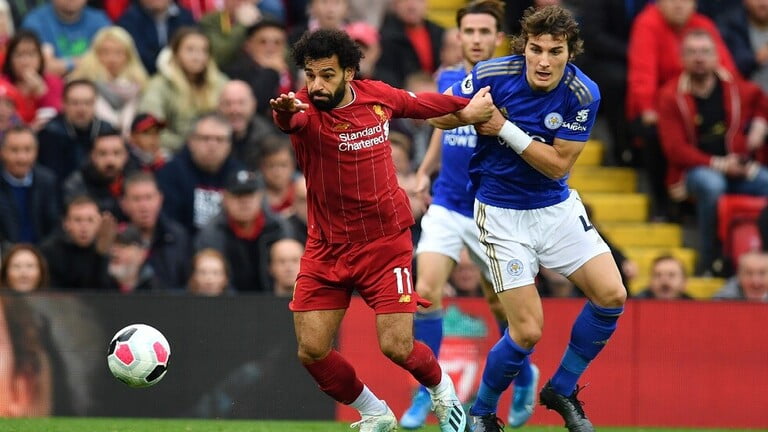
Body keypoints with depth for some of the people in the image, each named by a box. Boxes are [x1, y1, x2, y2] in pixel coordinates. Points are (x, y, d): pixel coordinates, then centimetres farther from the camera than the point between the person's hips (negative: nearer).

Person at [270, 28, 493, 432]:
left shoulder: (377, 95, -6)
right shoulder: (305, 108, -17)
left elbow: (418, 103, 18)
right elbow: (292, 120, -44)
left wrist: (466, 109, 29)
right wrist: (285, 112, -67)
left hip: (385, 241, 0)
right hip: (326, 246, 0)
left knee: (396, 348, -9)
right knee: (311, 352, -4)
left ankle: (441, 387, 25)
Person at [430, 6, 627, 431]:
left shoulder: (583, 94, -15)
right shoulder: (492, 75, -18)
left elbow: (558, 164, -15)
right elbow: (436, 114, -4)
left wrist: (505, 129, -24)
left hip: (558, 207, 3)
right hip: (502, 215, -3)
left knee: (611, 296, -9)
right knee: (527, 332, -10)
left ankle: (562, 391, 13)